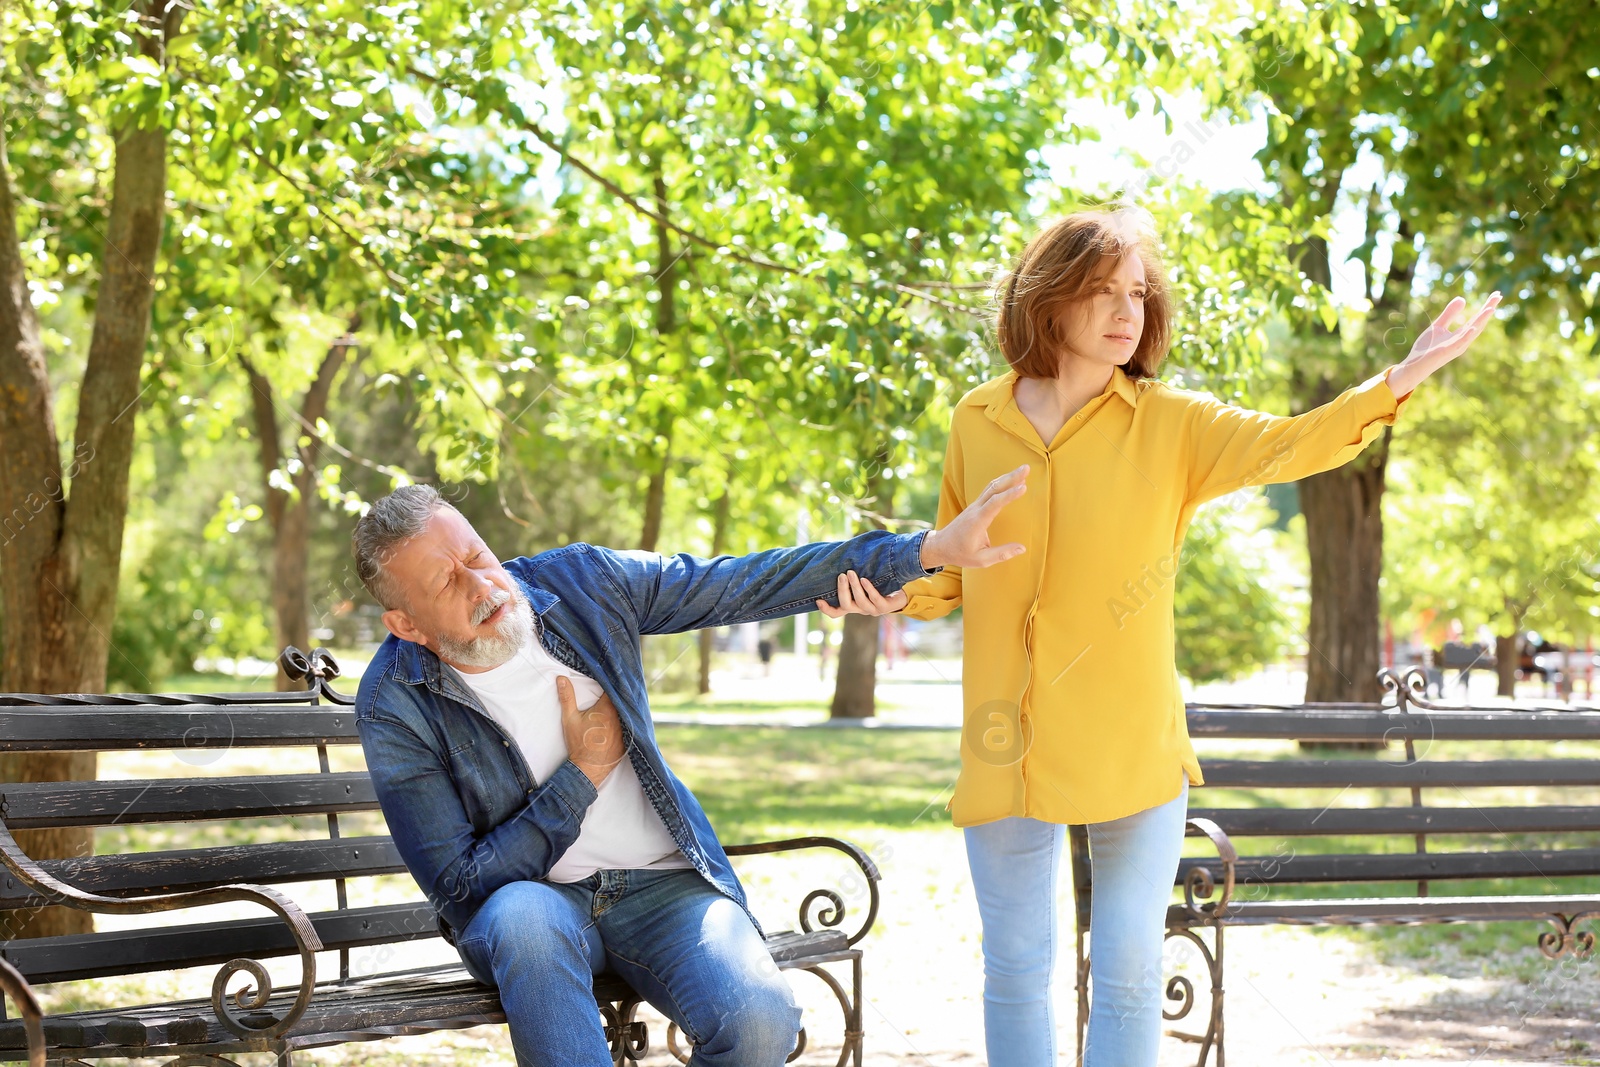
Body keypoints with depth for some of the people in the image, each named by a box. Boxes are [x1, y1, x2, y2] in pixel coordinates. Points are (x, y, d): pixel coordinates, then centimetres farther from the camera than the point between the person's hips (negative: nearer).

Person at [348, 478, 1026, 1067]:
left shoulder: (579, 583, -6)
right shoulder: (394, 706, -14)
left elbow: (748, 584, -1)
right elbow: (459, 886, -14)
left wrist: (930, 549, -6)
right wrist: (582, 775, -15)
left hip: (662, 883, 2)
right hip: (533, 900, -2)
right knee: (523, 918, -40)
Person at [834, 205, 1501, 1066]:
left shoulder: (1170, 425, 0)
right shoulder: (977, 423, 4)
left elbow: (1287, 446, -16)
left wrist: (1396, 382, -30)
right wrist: (898, 592, -7)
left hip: (1134, 750, -1)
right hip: (1007, 750, 1)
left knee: (1128, 974, 4)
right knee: (1014, 967, 8)